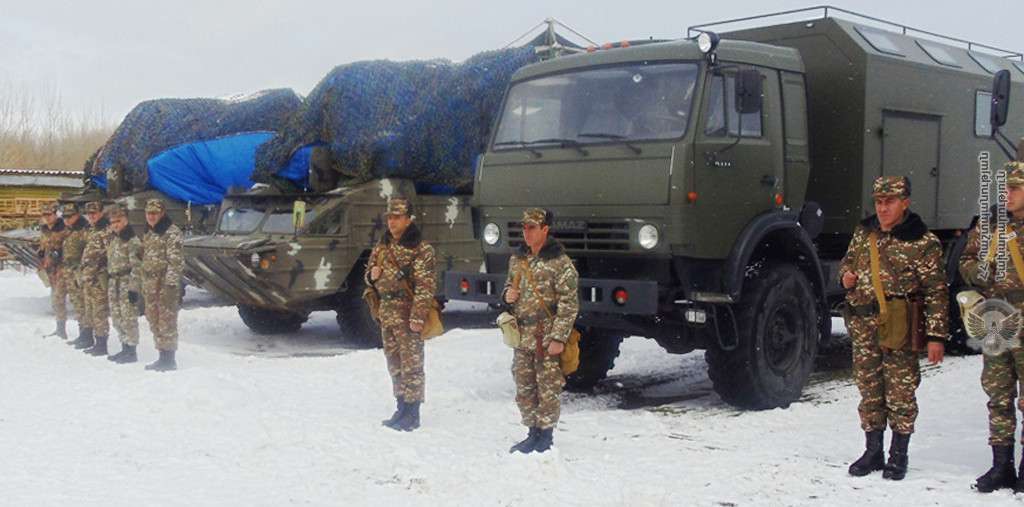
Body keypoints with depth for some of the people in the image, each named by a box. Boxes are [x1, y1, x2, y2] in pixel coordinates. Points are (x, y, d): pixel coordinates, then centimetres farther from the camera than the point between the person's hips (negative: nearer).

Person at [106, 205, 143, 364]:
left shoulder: (133, 241, -12)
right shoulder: (113, 239, 15)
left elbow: (137, 267, -16)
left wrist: (134, 288, -20)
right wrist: (110, 283, 21)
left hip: (127, 284, -9)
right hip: (114, 284, 9)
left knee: (129, 318, -7)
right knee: (117, 318, 13)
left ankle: (132, 351, -1)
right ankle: (125, 349, 22)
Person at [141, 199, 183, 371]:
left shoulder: (172, 233, -9)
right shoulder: (148, 235, 19)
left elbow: (176, 261, -16)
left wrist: (171, 284, -22)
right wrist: (143, 287, 21)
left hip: (166, 285, -9)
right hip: (150, 286, 9)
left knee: (167, 321, -9)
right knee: (154, 321, 12)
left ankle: (169, 359, -4)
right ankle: (163, 356, 20)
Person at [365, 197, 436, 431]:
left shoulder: (421, 249, -11)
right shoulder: (382, 246, 13)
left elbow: (425, 286, -16)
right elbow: (370, 277, 23)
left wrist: (418, 316, -22)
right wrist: (372, 275, -1)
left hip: (408, 314, -8)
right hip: (387, 313, 8)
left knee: (411, 364, -4)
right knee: (395, 364, 15)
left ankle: (412, 414, 2)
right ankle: (401, 409, 25)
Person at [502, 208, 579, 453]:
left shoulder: (560, 262, -9)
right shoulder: (517, 259, 11)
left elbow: (569, 304, -11)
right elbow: (510, 283, 28)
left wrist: (559, 338, -16)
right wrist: (507, 293, 2)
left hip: (547, 339, -7)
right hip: (522, 336, 7)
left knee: (548, 389, -1)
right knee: (524, 389, 12)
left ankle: (546, 436, 10)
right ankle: (533, 433, 25)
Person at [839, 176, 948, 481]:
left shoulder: (923, 243, -8)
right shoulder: (864, 232, 8)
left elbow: (936, 293, -8)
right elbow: (848, 260, 25)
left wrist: (936, 336, -12)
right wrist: (846, 275, 0)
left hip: (898, 329, -5)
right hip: (863, 327, 5)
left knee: (900, 393, 2)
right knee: (869, 392, 11)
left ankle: (898, 456, 15)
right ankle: (873, 452, 23)